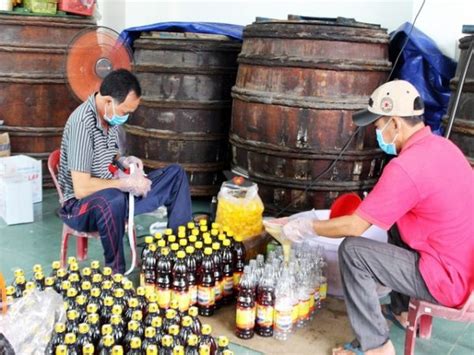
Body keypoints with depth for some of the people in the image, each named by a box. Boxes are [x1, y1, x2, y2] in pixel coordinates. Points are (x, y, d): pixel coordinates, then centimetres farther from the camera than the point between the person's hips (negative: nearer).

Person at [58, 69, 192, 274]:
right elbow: (81, 189, -31)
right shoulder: (82, 123, -27)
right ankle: (115, 273, -24)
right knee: (113, 200, -43)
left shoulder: (111, 115, 0)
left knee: (176, 174, 1)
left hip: (115, 193, 9)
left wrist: (123, 161, -3)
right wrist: (126, 183, -22)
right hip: (80, 204, -8)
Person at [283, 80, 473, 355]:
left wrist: (309, 226, -3)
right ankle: (407, 310, 34)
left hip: (449, 280, -9)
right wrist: (370, 208, 11)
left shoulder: (406, 166, -23)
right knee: (394, 220, 26)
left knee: (352, 250, -11)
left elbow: (355, 226, -17)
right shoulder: (442, 146, 4)